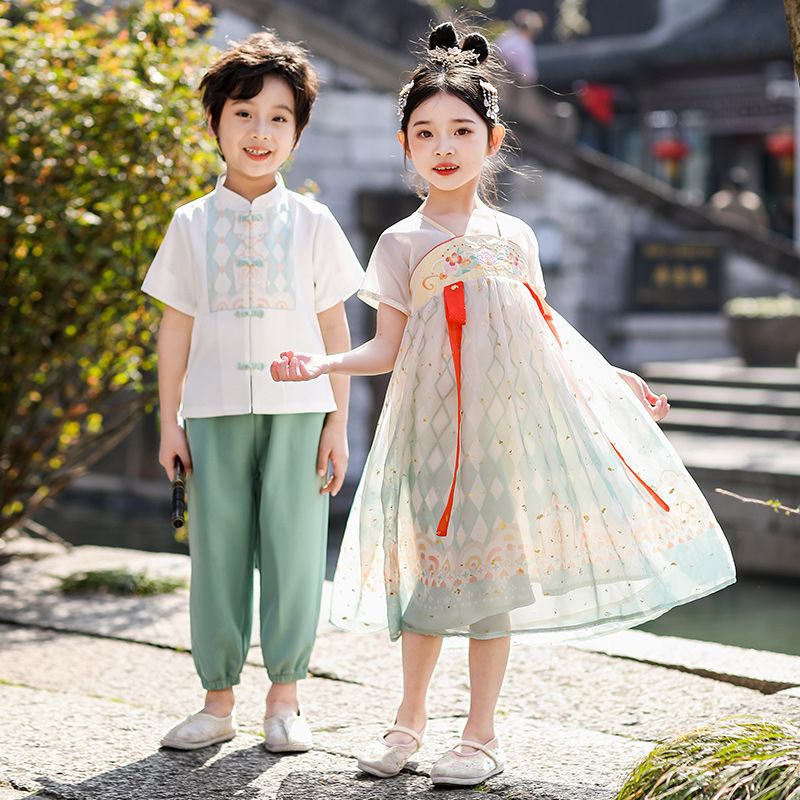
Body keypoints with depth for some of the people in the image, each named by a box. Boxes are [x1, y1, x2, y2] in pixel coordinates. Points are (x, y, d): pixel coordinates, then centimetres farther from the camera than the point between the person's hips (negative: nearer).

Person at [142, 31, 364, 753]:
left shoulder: (311, 223, 4)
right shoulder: (193, 224, 5)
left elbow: (333, 328, 5)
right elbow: (177, 327, 7)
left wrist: (338, 423, 2)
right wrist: (169, 420, 4)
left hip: (296, 410, 0)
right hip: (215, 411, 1)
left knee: (293, 549, 2)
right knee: (217, 550, 4)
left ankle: (285, 697, 15)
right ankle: (218, 701, 14)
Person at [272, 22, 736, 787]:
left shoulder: (514, 236, 11)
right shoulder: (403, 243, 4)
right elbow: (388, 348, 0)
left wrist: (610, 376, 19)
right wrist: (322, 364, -16)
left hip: (513, 413, 2)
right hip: (439, 422, -1)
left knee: (494, 566, 3)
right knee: (434, 566, 2)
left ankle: (481, 735, 13)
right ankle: (408, 720, 21)